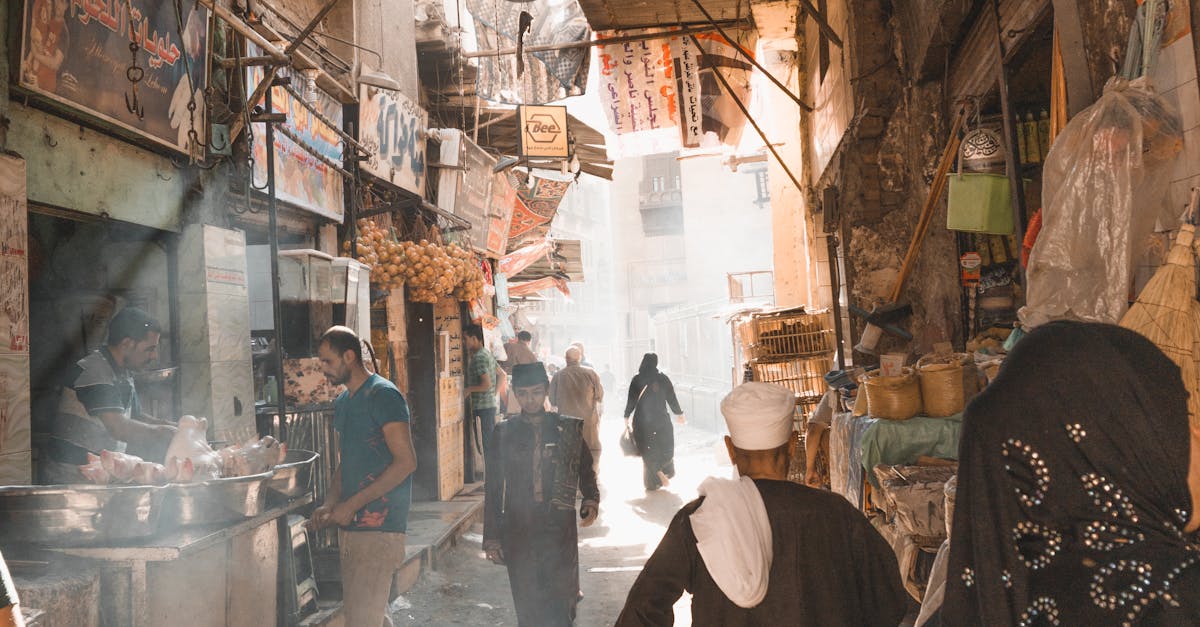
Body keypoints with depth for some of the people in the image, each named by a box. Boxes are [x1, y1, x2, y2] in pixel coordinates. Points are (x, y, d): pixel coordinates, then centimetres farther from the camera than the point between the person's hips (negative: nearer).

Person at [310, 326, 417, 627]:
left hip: (378, 524, -9)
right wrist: (328, 505, 5)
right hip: (350, 523, 9)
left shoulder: (383, 395, -11)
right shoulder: (342, 402, 16)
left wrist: (352, 505, -17)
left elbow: (406, 462, -17)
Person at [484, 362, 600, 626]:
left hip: (560, 528, 0)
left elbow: (586, 471, 11)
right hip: (518, 531, 1)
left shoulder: (569, 428, 3)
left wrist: (591, 500, -9)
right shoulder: (504, 432, 3)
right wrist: (492, 538, 4)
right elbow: (493, 487, 6)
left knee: (562, 603, 0)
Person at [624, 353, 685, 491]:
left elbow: (631, 400, -5)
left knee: (648, 451, 5)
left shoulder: (637, 379, -7)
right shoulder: (663, 378, -4)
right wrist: (679, 413, 15)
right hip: (661, 419, 1)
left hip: (642, 420, -1)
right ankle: (665, 472, 3)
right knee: (664, 448, 18)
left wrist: (627, 416, 9)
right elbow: (672, 398, 0)